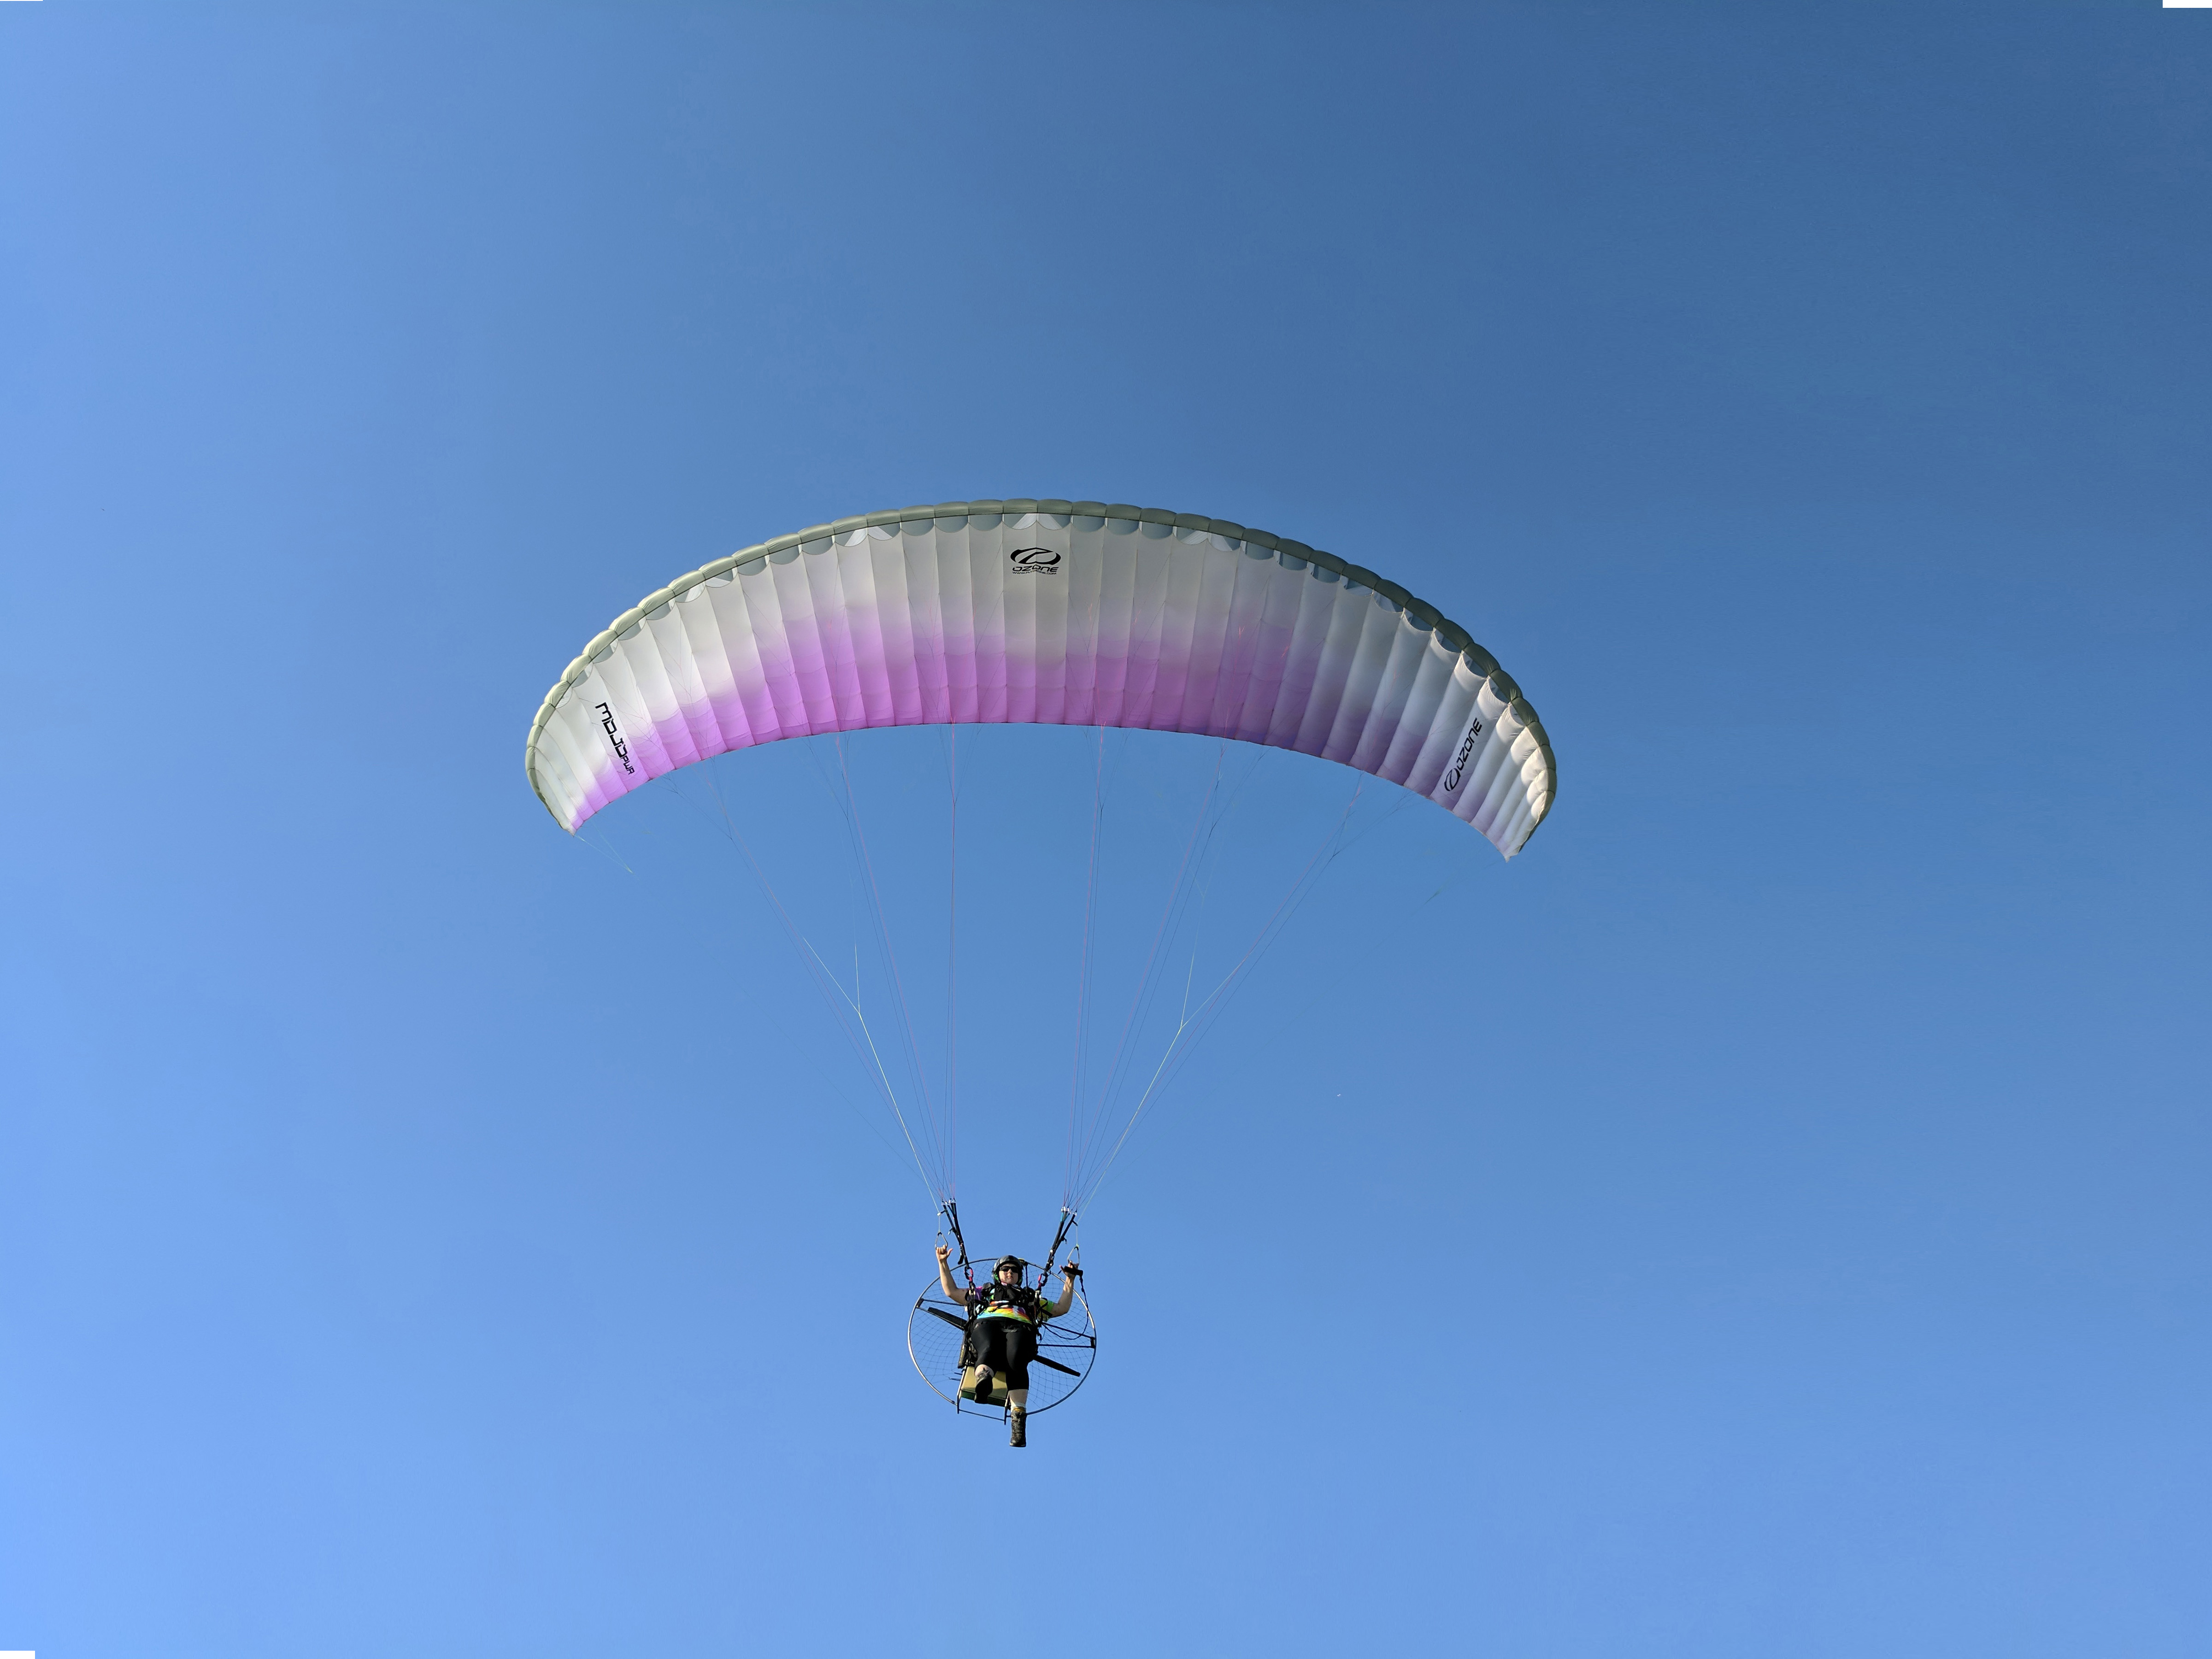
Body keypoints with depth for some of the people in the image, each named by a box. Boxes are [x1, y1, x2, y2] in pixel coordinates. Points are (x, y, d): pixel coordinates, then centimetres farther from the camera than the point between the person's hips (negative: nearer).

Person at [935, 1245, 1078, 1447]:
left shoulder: (1031, 1297, 44)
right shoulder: (984, 1292, 43)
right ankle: (982, 1378, -75)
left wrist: (1069, 1281, 36)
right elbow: (951, 1291, 43)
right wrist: (943, 1263, 39)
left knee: (1016, 1361, -38)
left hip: (1020, 1328, 0)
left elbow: (1061, 1308, 40)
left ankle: (1018, 1416, -54)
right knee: (990, 1349, -41)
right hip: (987, 1324, 0)